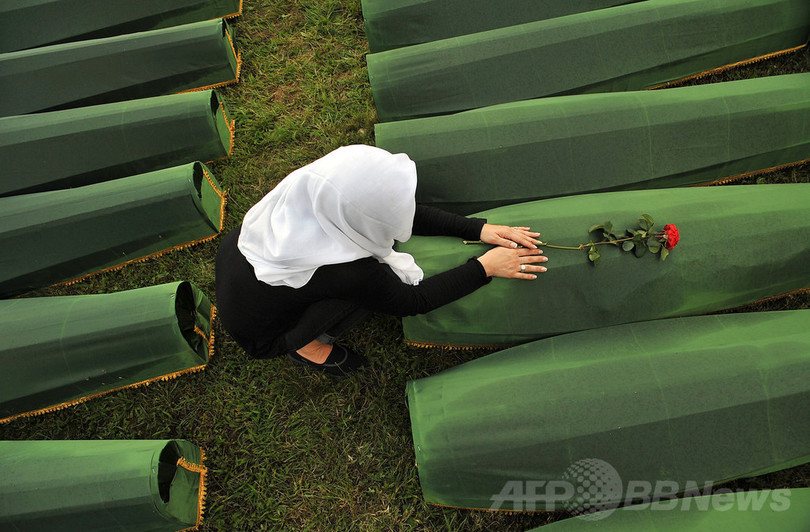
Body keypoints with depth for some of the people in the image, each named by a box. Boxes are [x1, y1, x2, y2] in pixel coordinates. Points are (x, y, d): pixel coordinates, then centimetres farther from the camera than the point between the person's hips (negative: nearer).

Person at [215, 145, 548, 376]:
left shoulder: (318, 183, -21)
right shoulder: (347, 271, -38)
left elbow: (411, 214, -9)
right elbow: (413, 302, -18)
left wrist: (479, 229, -8)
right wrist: (485, 267, -16)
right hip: (256, 332, -6)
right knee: (386, 275, -17)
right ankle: (303, 344, 3)